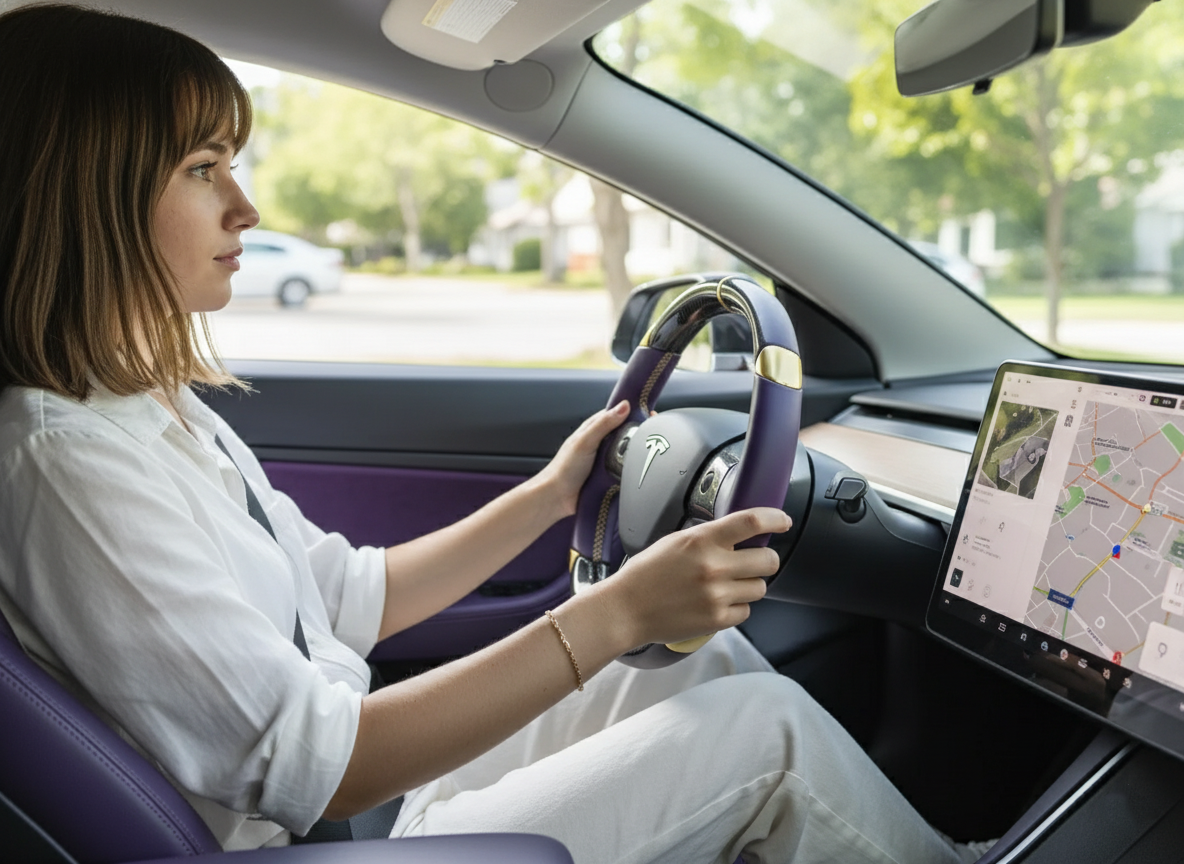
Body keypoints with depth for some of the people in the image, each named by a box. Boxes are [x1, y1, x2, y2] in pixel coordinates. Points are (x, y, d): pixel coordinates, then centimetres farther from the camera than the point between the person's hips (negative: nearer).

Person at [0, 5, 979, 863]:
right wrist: (614, 614, -30)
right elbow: (310, 765, -27)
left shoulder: (155, 405, 6)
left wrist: (549, 496, 10)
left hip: (365, 777, 9)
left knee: (708, 652, 5)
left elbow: (345, 595, 11)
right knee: (769, 724, -9)